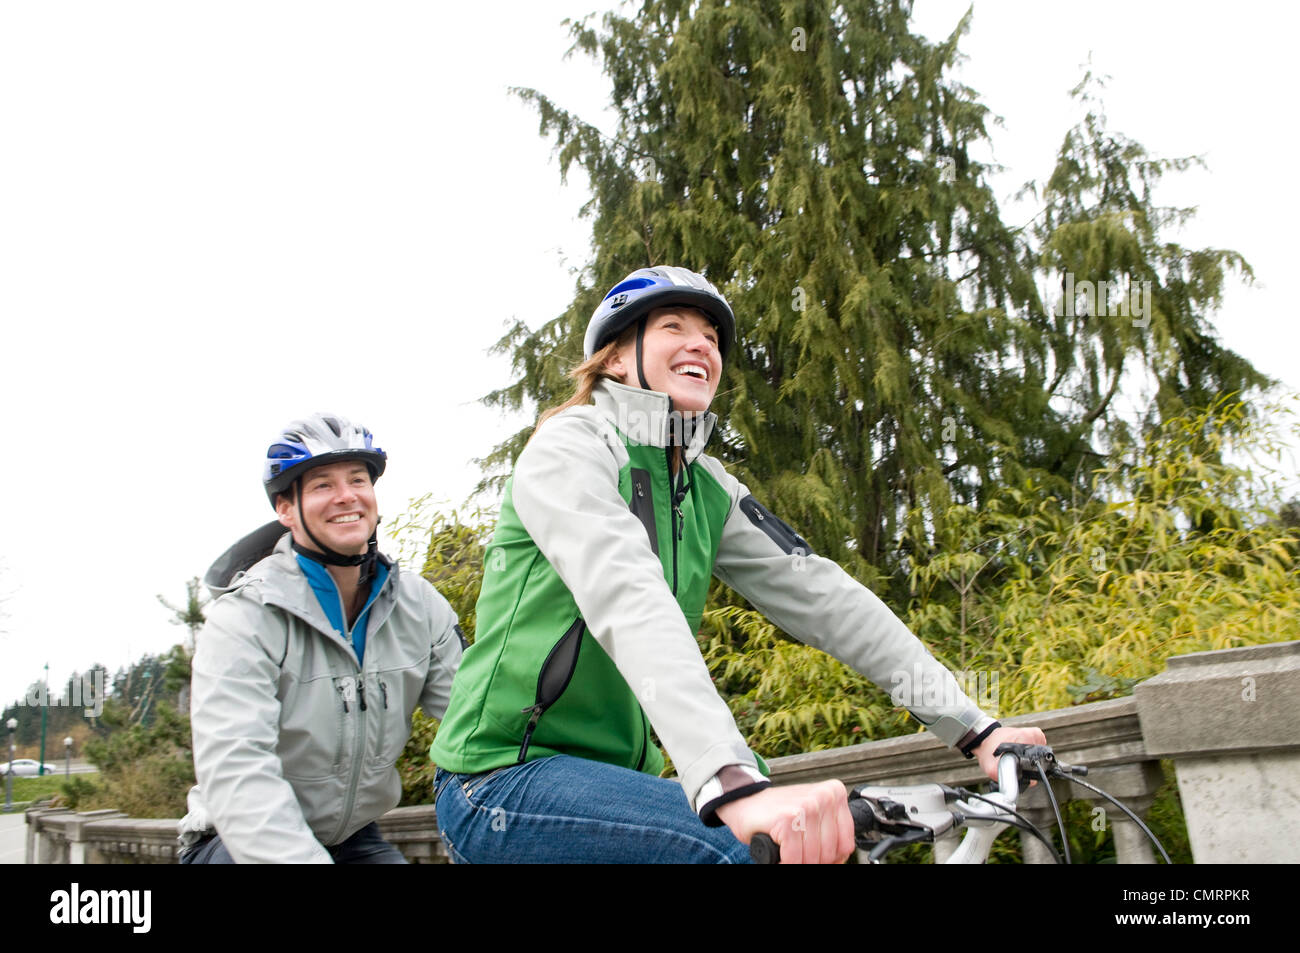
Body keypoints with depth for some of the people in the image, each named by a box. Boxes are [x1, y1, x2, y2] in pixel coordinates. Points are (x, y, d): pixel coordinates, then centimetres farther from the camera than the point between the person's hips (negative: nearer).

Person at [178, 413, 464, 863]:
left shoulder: (419, 606, -3)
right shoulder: (244, 619, -18)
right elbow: (237, 774, -31)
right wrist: (299, 856, -44)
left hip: (353, 838, 5)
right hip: (243, 841, -5)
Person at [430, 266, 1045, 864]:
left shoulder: (710, 491, 8)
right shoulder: (573, 446, -13)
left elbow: (818, 595, 0)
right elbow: (627, 598, -31)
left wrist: (975, 729, -7)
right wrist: (734, 784, -45)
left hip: (613, 773, 7)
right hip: (505, 776, -7)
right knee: (758, 847, -27)